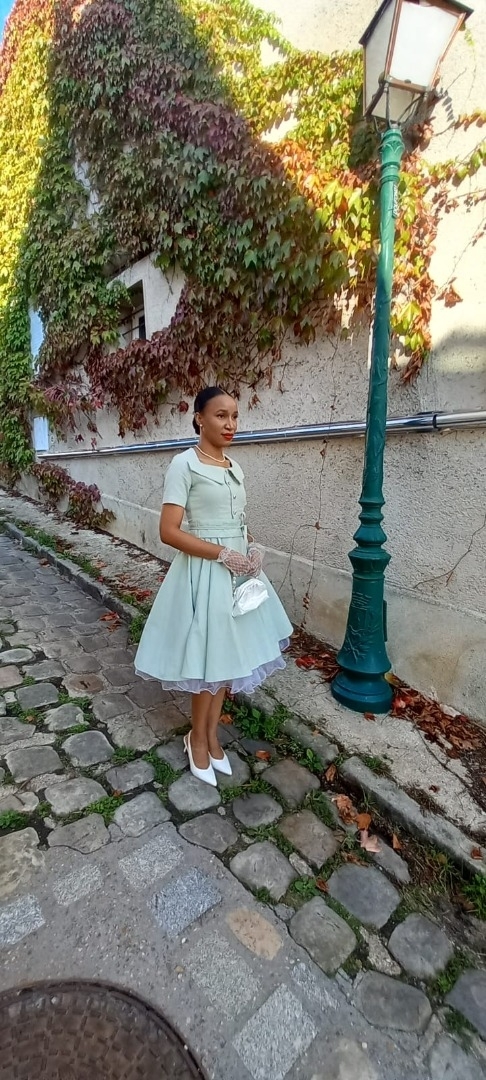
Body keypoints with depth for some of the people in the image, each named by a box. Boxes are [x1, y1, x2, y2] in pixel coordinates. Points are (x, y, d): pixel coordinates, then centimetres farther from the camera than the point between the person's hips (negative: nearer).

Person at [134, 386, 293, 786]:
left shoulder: (234, 467, 10)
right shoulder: (184, 464, -12)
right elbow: (169, 531, -17)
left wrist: (252, 551, -3)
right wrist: (224, 555, -20)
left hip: (238, 569, 7)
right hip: (205, 572, -7)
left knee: (229, 656, 14)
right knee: (212, 660, 5)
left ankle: (211, 735, 35)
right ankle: (198, 738, 31)